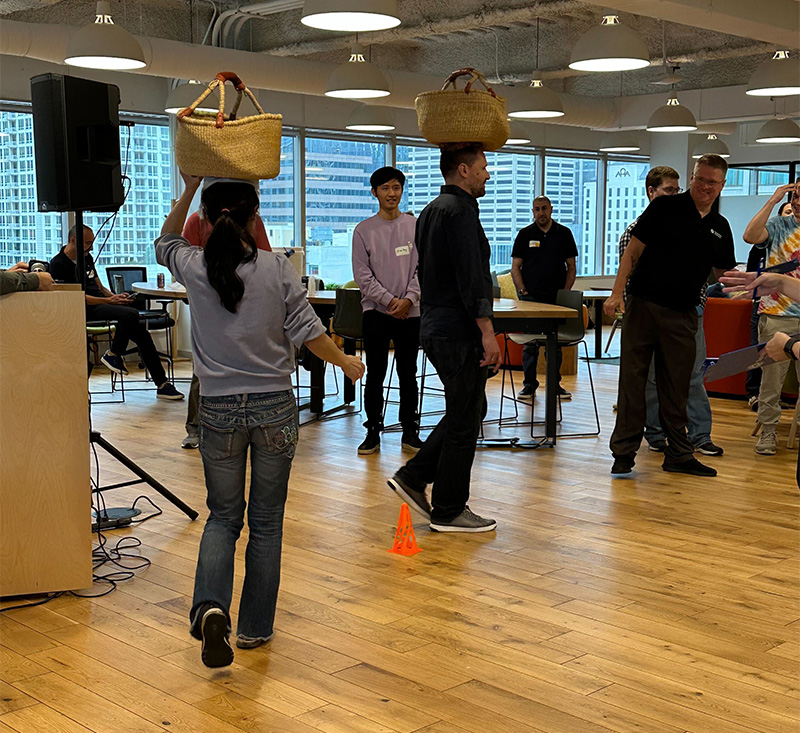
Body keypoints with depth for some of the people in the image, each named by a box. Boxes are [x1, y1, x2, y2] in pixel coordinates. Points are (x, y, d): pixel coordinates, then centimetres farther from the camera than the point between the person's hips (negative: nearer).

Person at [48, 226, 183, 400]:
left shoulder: (87, 258, 19)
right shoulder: (58, 264, -8)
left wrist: (115, 297, 4)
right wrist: (109, 301, -18)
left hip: (101, 305, 9)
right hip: (86, 310, -9)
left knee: (141, 331, -1)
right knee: (131, 314, -31)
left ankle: (162, 384, 3)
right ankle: (113, 355, -9)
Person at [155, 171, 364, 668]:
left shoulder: (195, 268, -3)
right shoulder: (277, 268, -7)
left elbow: (165, 242, 21)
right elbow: (308, 333, -4)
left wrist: (190, 189, 22)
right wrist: (346, 362, 12)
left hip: (219, 410, 1)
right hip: (275, 407, -1)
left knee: (223, 515, 14)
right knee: (266, 520, 11)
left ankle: (211, 607, -10)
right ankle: (255, 627, 18)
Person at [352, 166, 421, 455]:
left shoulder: (417, 226, 5)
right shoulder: (364, 230, 2)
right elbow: (362, 274, -1)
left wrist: (409, 299, -11)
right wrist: (389, 300, -11)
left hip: (410, 312, 1)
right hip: (376, 312, -1)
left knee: (408, 375, 7)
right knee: (375, 375, 2)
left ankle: (410, 432, 16)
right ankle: (373, 431, 12)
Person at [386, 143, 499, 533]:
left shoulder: (431, 210, 17)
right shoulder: (460, 210, -15)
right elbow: (471, 277, -22)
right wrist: (487, 331, -21)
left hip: (435, 326, 10)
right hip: (459, 331, -10)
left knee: (469, 410, 19)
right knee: (465, 419, -1)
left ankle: (413, 477, 16)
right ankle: (449, 511, 8)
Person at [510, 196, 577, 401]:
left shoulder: (564, 234, 8)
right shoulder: (525, 234, 7)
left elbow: (571, 267, 10)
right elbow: (515, 267, 7)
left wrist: (565, 292, -1)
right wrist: (523, 291, -5)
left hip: (556, 298, 1)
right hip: (530, 297, -1)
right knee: (530, 342, -2)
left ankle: (555, 383, 13)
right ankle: (529, 384, 7)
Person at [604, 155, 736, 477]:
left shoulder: (720, 227, 12)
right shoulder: (665, 207, -2)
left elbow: (725, 274, 17)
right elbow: (633, 251, -4)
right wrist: (617, 292, -12)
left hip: (683, 315, 4)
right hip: (643, 305, -4)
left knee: (676, 389, 9)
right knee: (632, 381, 0)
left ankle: (679, 454, 17)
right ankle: (623, 453, 7)